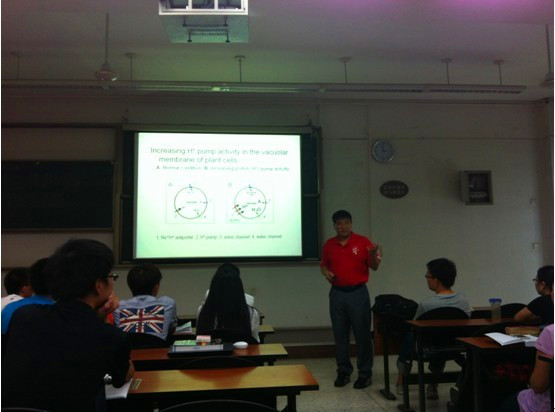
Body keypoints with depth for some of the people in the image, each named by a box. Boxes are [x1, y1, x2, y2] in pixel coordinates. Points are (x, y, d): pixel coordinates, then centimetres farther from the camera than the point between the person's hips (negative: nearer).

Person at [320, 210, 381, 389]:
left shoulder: (363, 241, -3)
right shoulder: (329, 244, 6)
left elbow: (374, 267, -5)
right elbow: (323, 265, 16)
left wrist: (373, 254, -25)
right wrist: (326, 272, -6)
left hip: (358, 293, -3)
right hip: (337, 293, 3)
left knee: (362, 333, 2)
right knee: (340, 334, 8)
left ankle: (365, 374, 13)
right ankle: (343, 372, 21)